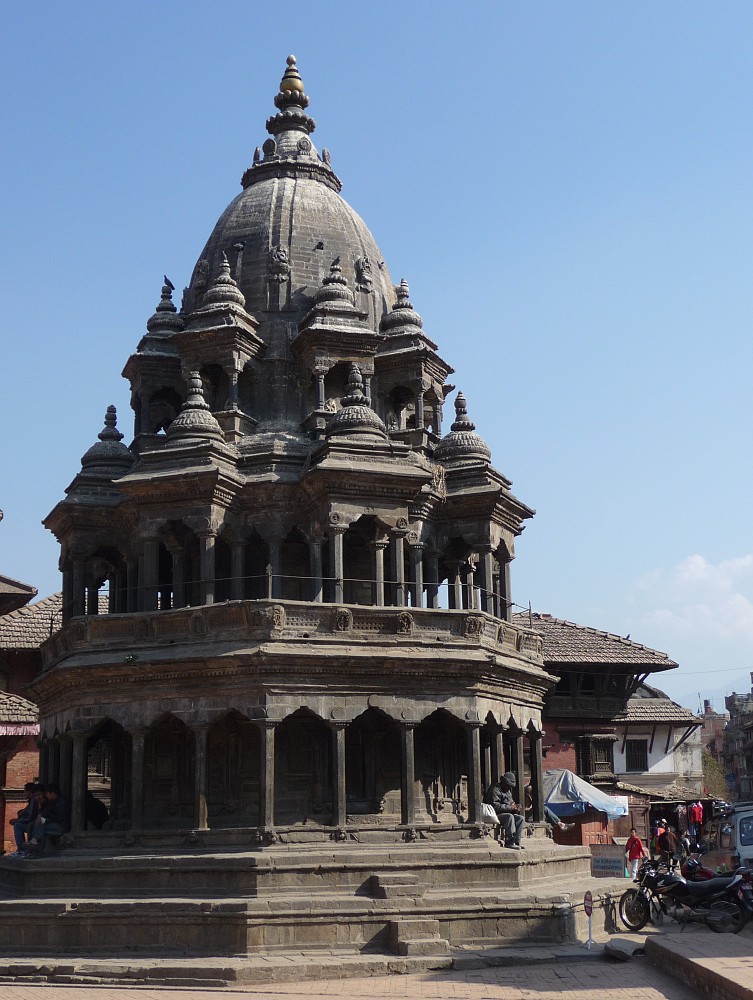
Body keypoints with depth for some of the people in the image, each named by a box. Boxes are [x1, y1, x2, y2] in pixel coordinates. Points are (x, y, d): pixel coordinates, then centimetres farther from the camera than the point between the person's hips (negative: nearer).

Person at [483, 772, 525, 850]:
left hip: (508, 813, 9)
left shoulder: (508, 791, 21)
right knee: (509, 816, -34)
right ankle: (510, 842, -35)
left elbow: (511, 802, 28)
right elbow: (495, 806, -20)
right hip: (496, 815, -9)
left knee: (521, 818, -13)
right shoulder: (495, 790, -10)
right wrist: (509, 807, -20)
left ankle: (516, 841, -19)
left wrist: (515, 807, 2)